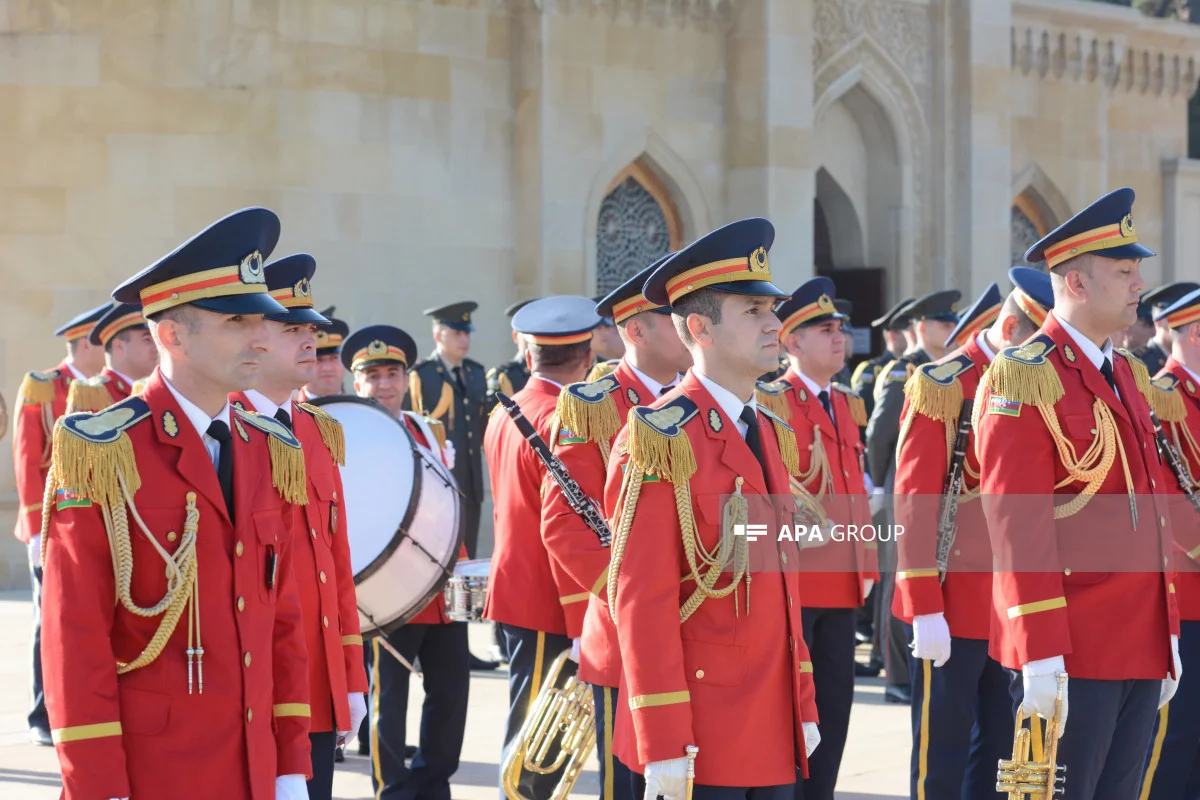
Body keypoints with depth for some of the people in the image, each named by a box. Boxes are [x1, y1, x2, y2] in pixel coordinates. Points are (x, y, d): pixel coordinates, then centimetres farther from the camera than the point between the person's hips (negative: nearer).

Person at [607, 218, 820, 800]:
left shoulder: (770, 432, 14)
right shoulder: (661, 441, -12)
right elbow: (641, 601, -15)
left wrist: (803, 708, 15)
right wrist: (663, 749, -18)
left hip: (772, 731, 7)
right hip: (697, 739, -7)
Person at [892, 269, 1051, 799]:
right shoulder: (941, 387, -9)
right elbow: (914, 501, -13)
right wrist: (924, 608, -17)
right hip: (954, 602, -6)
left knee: (1005, 745, 11)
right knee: (943, 753, 1)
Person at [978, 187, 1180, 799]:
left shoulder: (1130, 375, 16)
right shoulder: (1025, 377, -11)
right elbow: (1018, 526, -17)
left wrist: (1169, 634, 16)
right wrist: (1040, 656, -21)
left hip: (1143, 648, 8)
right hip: (1072, 654, -8)